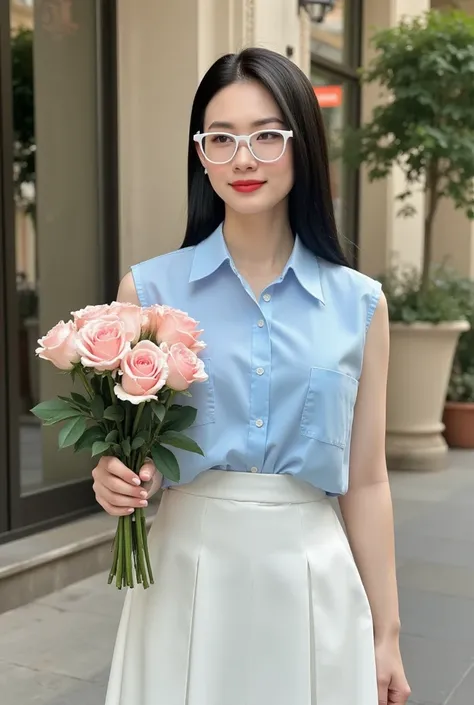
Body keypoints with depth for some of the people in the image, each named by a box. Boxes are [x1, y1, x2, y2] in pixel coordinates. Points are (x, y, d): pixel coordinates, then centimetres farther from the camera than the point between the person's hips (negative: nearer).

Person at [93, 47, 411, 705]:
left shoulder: (360, 304, -1)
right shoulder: (149, 289, -3)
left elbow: (366, 482, 3)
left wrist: (386, 634, 5)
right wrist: (118, 481, -17)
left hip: (315, 583, 1)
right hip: (189, 577, 0)